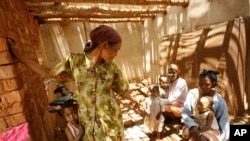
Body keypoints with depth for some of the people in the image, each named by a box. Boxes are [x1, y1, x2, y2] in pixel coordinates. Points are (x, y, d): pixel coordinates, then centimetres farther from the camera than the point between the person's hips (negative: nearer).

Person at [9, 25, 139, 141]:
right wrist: (19, 57, 2)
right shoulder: (75, 61, -13)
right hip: (88, 121, 1)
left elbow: (123, 91, 2)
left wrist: (132, 100, 16)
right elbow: (48, 72, 0)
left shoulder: (112, 68, -12)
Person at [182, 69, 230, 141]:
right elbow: (185, 113, -18)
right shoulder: (192, 93, -11)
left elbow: (224, 124, -11)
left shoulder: (220, 101, -12)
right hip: (194, 128, 1)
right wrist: (193, 126, -34)